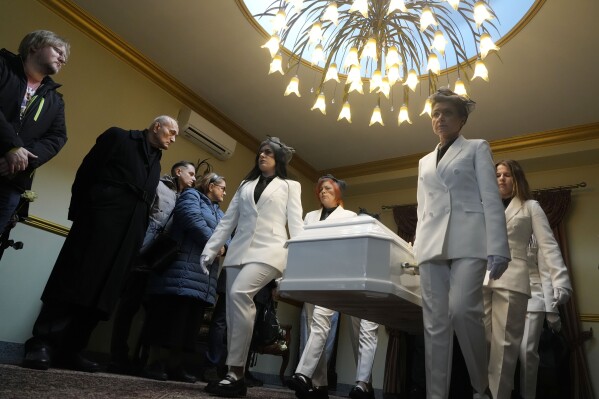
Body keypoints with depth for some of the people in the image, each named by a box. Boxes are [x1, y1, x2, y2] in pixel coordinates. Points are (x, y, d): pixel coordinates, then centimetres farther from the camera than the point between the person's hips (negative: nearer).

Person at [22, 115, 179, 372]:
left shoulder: (156, 163, 24)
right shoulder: (118, 137, 8)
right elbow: (86, 172, 1)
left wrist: (138, 236, 6)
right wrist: (79, 213, -6)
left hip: (127, 236, 6)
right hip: (98, 221, -6)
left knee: (103, 292, 2)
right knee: (72, 284, -7)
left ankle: (69, 349, 8)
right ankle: (41, 344, 0)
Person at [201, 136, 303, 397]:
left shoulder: (290, 186, 14)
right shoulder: (245, 185, 24)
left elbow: (295, 223, 4)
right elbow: (228, 220, 20)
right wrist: (210, 249, 11)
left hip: (268, 250, -5)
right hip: (239, 250, 5)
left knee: (240, 294, -27)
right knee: (233, 310, -2)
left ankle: (235, 372, -20)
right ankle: (234, 375, 6)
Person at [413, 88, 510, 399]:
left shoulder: (477, 148, 12)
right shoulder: (425, 161, 25)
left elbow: (491, 199, 1)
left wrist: (497, 247, -10)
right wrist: (419, 245, 11)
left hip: (468, 239, -4)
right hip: (432, 244, 4)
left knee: (462, 310, -20)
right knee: (435, 322, -2)